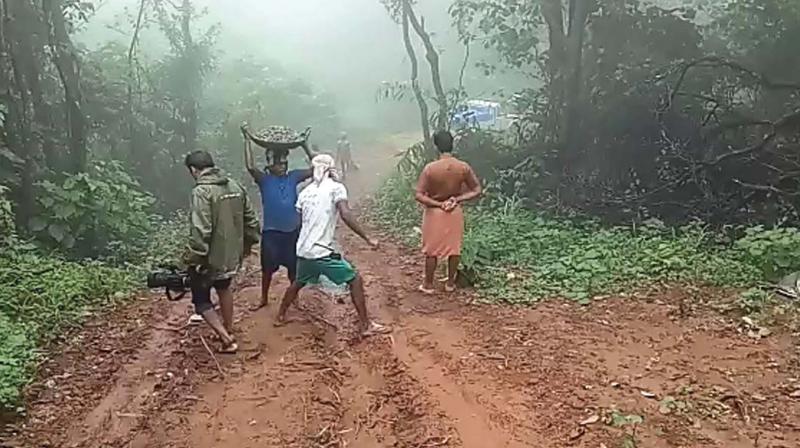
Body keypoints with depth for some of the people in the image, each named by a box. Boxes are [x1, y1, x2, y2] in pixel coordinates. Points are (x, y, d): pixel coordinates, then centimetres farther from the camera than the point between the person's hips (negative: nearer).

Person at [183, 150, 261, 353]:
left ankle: (227, 339, 2)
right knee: (224, 288, 29)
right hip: (232, 254, 7)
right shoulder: (236, 187, 2)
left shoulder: (202, 191, -20)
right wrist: (247, 243, 20)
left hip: (211, 257, -7)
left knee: (201, 299, 10)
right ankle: (228, 330, 41)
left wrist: (192, 258, -19)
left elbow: (200, 230, -26)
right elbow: (251, 220, 8)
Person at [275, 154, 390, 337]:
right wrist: (368, 238, -17)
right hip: (322, 252, -6)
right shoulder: (336, 187, -6)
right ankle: (365, 325, 5)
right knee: (355, 280, 5)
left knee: (298, 282, 31)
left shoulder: (305, 192, 13)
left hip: (303, 251, 6)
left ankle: (280, 317, 42)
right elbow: (346, 215, -19)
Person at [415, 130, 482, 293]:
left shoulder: (430, 168, -20)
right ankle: (450, 283, 29)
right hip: (455, 212, 2)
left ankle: (428, 284, 24)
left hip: (434, 212, -2)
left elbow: (419, 196, -20)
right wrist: (457, 199, -9)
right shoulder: (464, 167, -13)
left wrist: (438, 204, -15)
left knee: (432, 250, 13)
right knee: (454, 248, 17)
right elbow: (477, 191, -6)